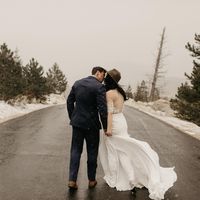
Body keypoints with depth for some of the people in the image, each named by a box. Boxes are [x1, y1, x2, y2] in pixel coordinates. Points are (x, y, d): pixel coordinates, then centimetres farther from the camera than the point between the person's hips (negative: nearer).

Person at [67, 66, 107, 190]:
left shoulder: (77, 83, 5)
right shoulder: (99, 87, -13)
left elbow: (69, 101, 10)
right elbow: (102, 109, -17)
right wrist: (105, 126, -7)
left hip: (77, 122, 5)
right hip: (91, 124, -4)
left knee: (76, 150, 12)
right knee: (92, 152, 11)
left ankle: (72, 180, 8)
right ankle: (91, 180, 23)